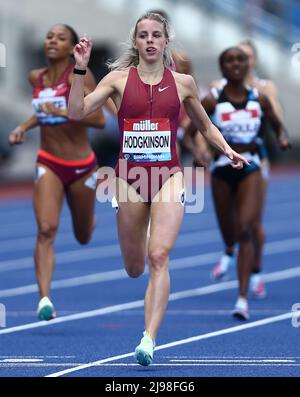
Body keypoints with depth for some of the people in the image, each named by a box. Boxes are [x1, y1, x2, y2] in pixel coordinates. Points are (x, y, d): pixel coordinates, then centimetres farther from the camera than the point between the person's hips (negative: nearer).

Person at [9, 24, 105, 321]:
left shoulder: (79, 76, -13)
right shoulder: (36, 77, 4)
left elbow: (99, 119, -20)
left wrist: (64, 112, -32)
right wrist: (24, 127, 6)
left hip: (81, 166, -2)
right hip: (48, 164, 2)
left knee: (83, 237, 15)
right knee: (46, 230, -19)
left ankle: (91, 216, 53)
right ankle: (44, 298, -25)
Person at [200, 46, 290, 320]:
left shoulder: (259, 99, -2)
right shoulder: (213, 100, -7)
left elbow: (277, 125, 14)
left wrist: (283, 138, -8)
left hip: (249, 169, 0)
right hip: (222, 168, 0)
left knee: (245, 228, -17)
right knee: (229, 232, 13)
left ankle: (243, 298, -21)